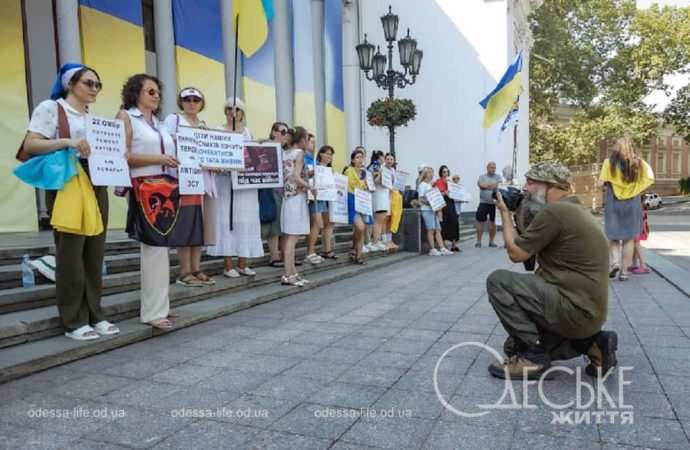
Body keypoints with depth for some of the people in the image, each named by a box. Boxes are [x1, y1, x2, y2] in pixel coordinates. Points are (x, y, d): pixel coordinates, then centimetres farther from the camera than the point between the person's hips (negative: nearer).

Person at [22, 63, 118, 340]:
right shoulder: (50, 108, 2)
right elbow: (30, 144, -8)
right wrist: (67, 142, -21)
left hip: (96, 185, 6)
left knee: (95, 252, 7)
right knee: (71, 252, -4)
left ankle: (94, 315, 15)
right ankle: (74, 321, 4)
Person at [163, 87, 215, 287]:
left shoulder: (205, 125, 22)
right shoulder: (173, 119, 5)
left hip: (204, 178, 6)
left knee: (200, 225, 5)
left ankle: (196, 269, 10)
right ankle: (184, 272, -3)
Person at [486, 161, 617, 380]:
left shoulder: (554, 211, -18)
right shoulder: (574, 210, 16)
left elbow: (515, 253, -10)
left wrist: (505, 212, -2)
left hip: (574, 309, -11)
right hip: (585, 309, 11)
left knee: (498, 281, -14)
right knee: (514, 346, 19)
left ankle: (532, 356, -7)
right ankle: (590, 342, 12)